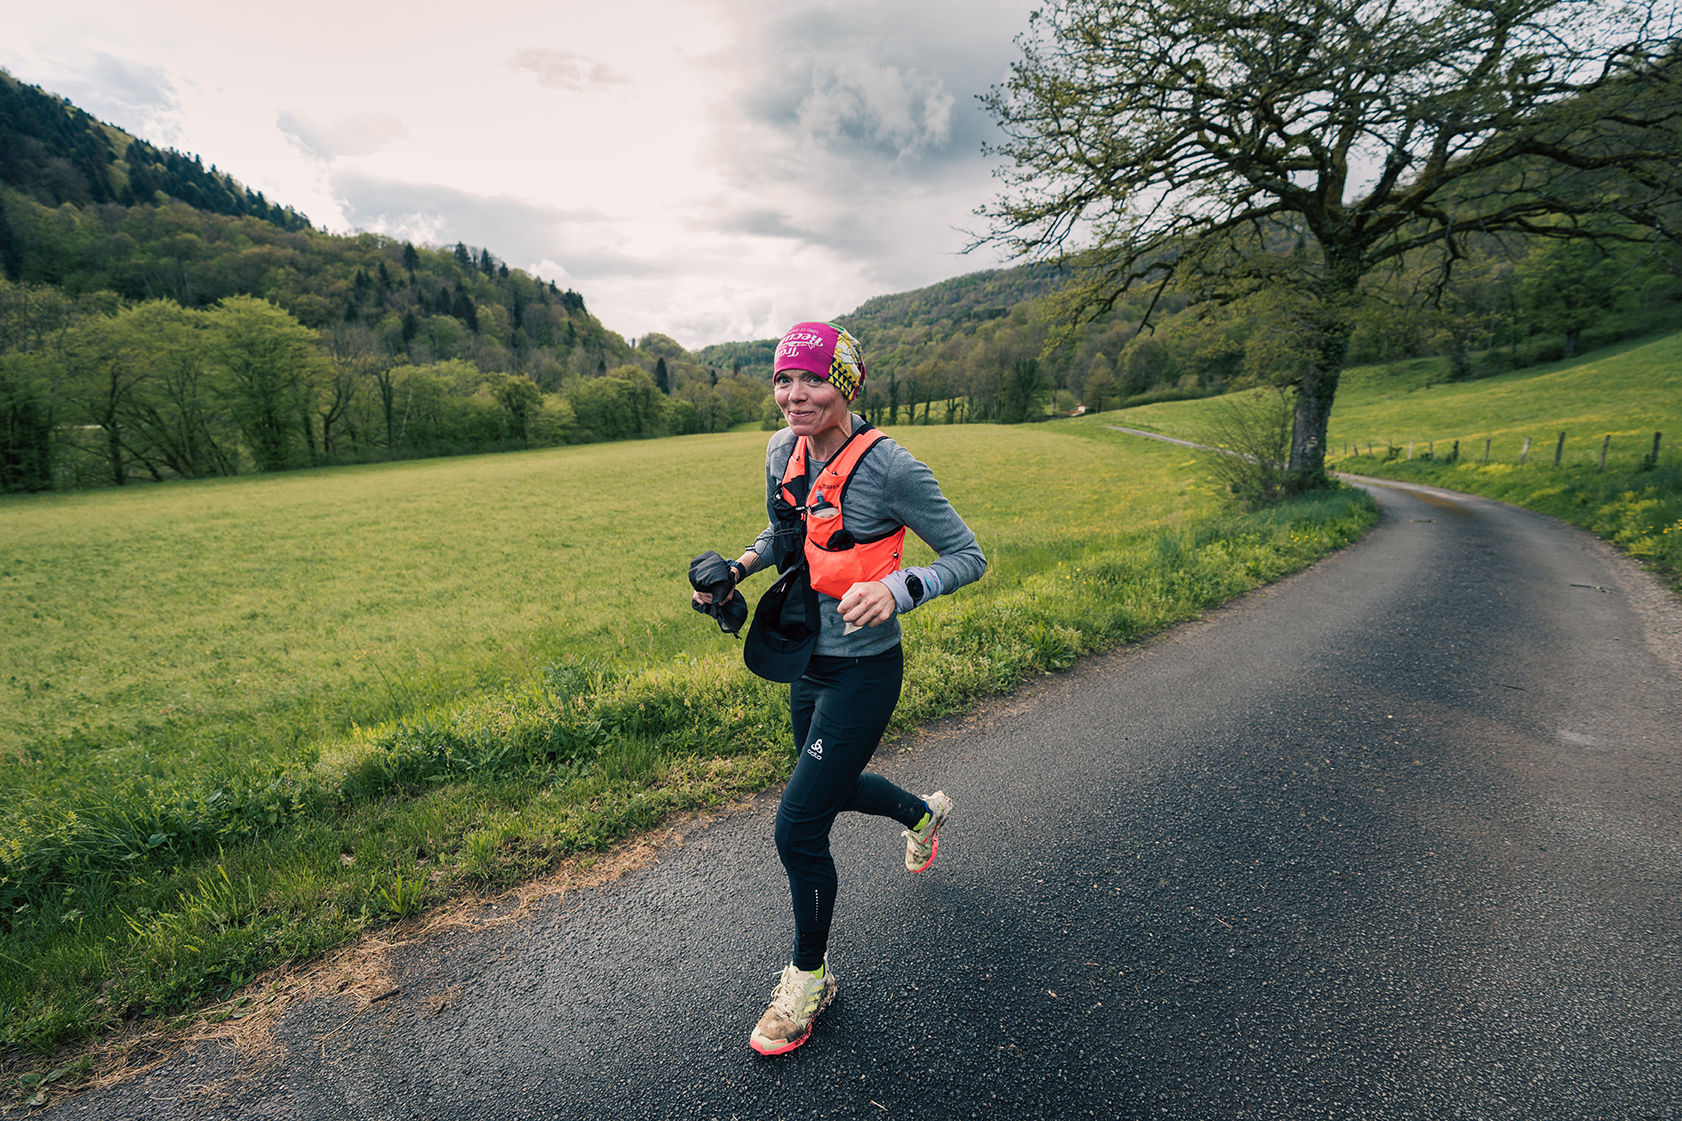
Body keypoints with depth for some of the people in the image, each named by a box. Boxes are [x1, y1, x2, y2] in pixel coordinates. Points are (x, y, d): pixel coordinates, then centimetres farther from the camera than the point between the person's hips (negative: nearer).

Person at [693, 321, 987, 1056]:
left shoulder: (887, 467, -22)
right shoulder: (782, 453, -1)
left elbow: (968, 556, -16)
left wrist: (897, 590, -33)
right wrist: (736, 567, -2)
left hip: (863, 672, -8)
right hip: (808, 661, 8)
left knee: (798, 828, -3)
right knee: (830, 787, 27)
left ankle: (809, 978, 27)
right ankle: (924, 813, 60)